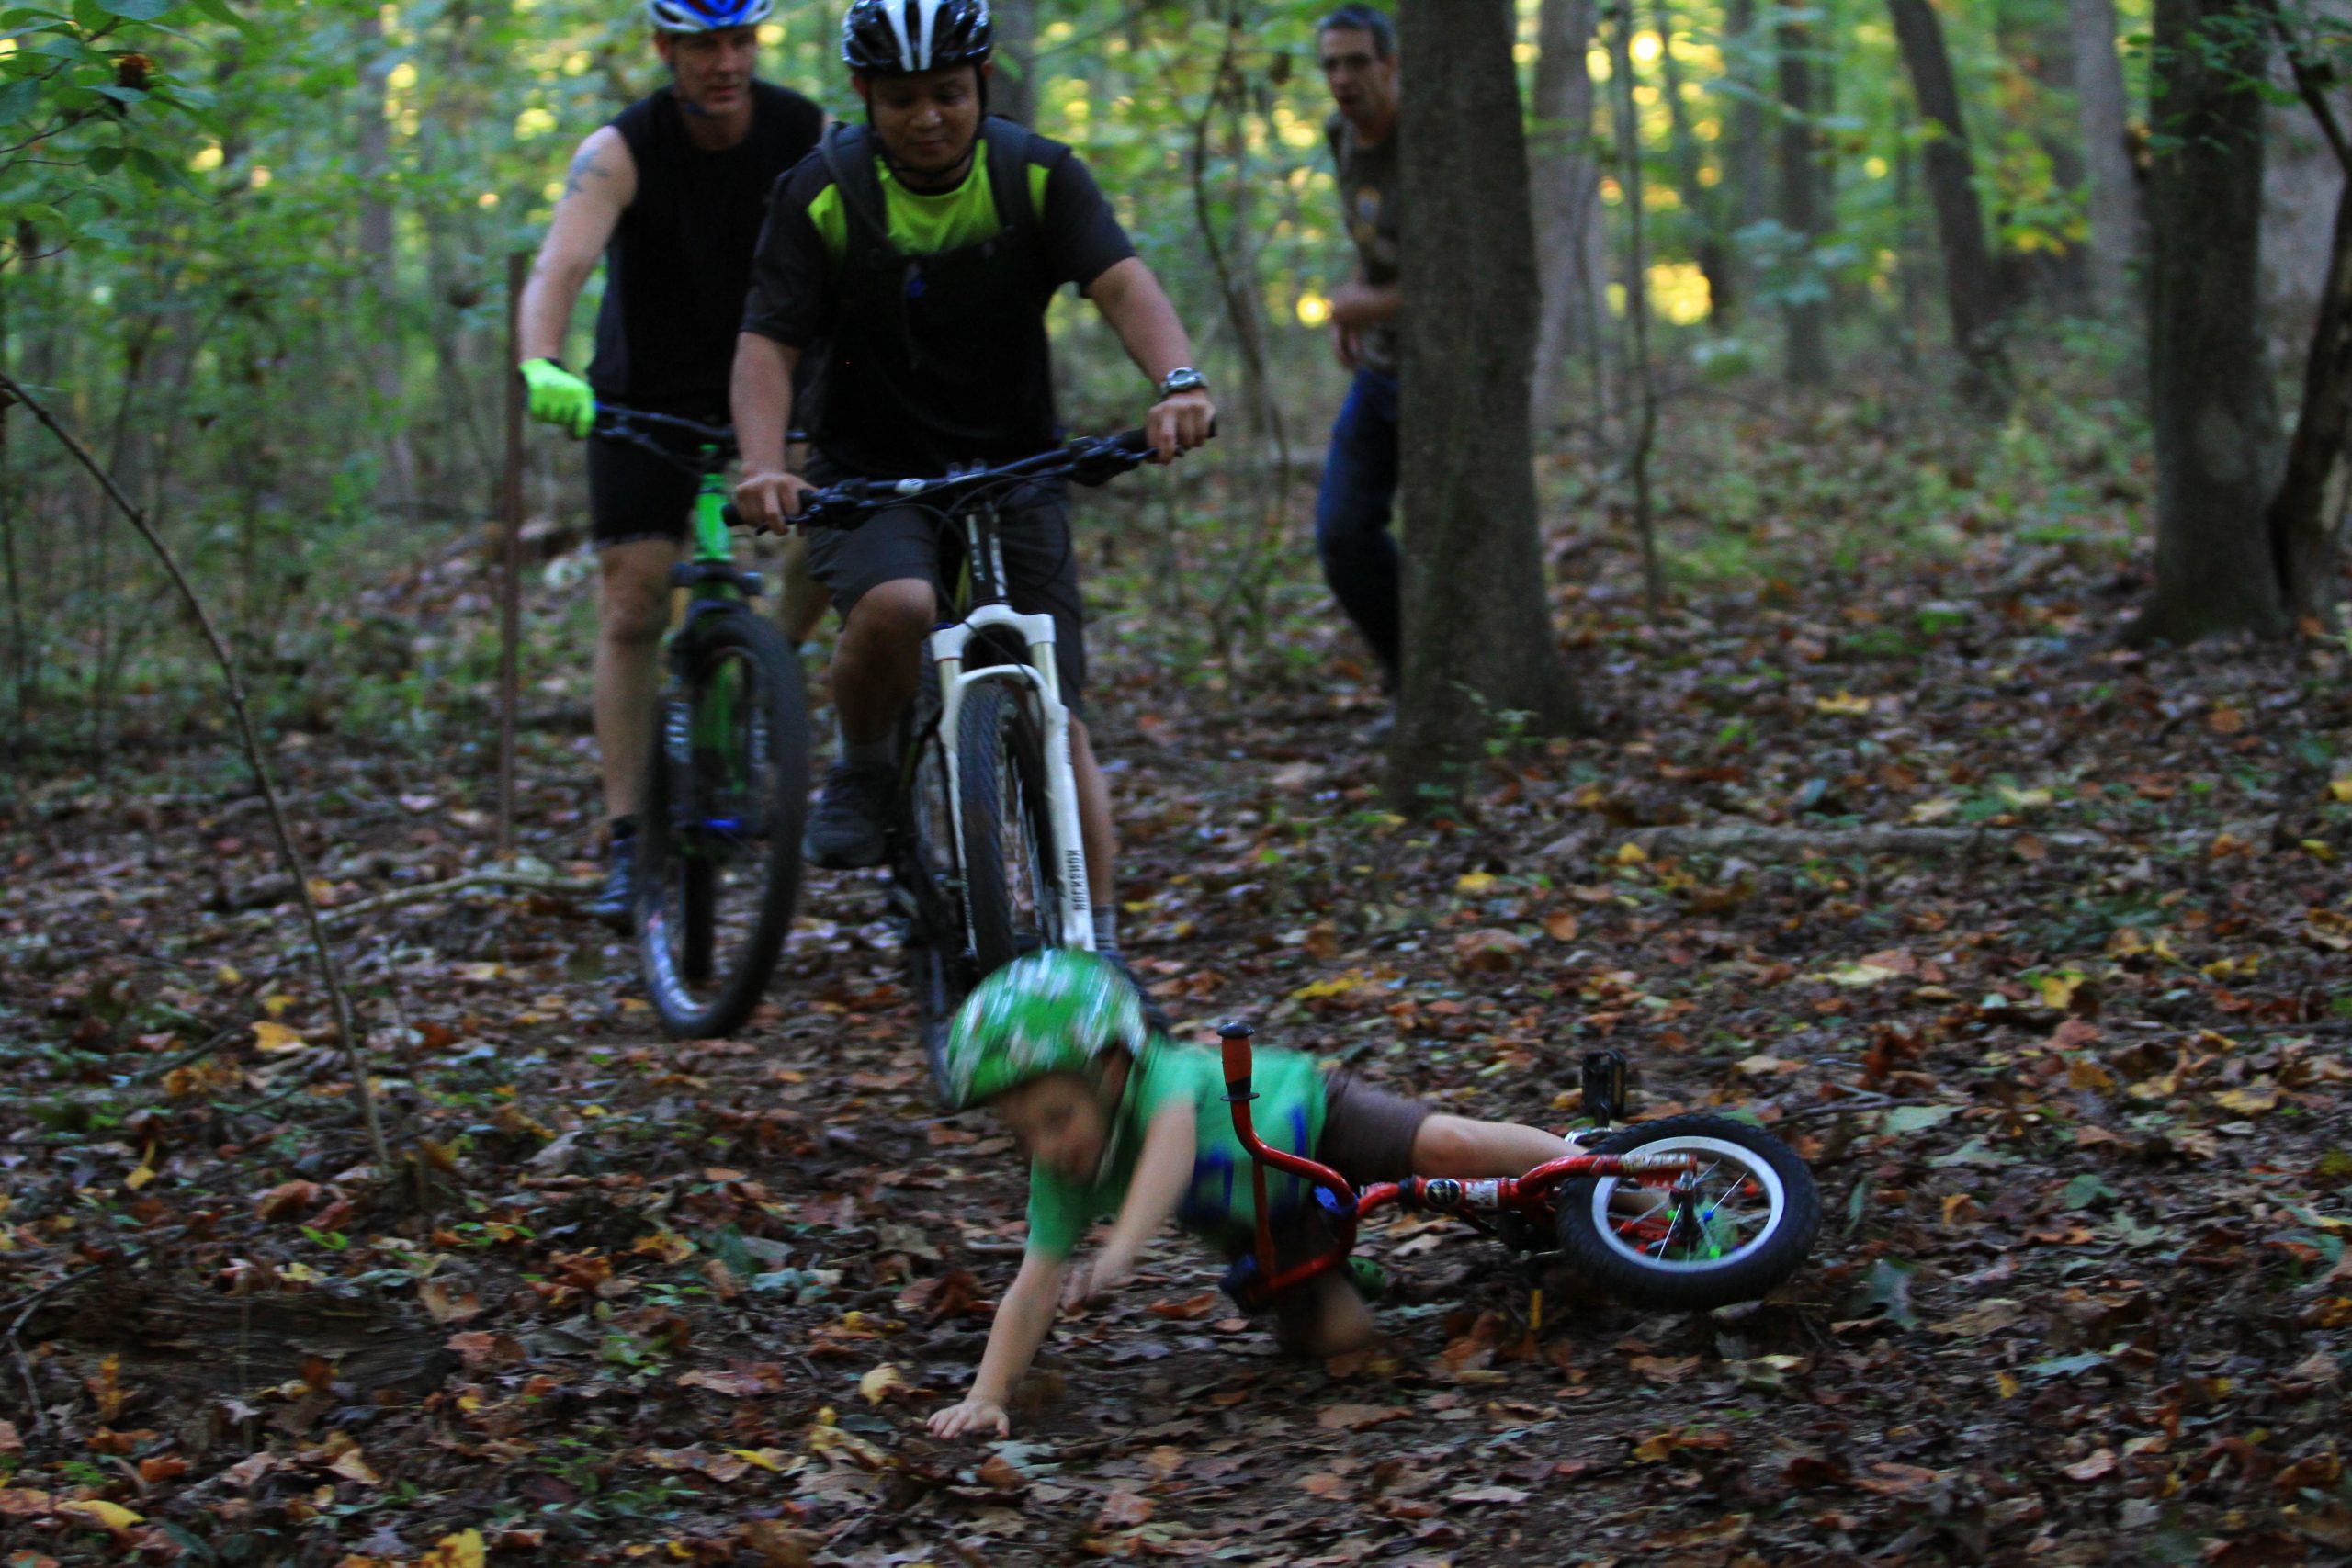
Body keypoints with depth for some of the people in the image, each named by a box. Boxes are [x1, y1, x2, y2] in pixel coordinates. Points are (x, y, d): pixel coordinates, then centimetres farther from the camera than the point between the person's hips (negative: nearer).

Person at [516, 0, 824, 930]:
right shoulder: (621, 153, -21)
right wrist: (541, 367, -54)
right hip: (646, 397, -2)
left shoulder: (808, 136, -14)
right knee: (631, 612, -8)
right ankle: (629, 845, -3)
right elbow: (561, 265, -35)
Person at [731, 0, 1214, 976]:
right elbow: (767, 345, -15)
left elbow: (1121, 283, -21)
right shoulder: (823, 195, -10)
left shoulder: (1037, 177, -7)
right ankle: (863, 770, -4)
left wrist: (1178, 381, -41)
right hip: (871, 477, -1)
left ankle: (1096, 948, 2)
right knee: (894, 606, -34)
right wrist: (763, 466, -34)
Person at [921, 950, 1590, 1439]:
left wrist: (1120, 1249, -78)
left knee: (1446, 1147, -27)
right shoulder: (1061, 1180, -24)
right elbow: (1031, 1293, -25)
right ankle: (1334, 1267, 21)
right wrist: (985, 1396, -37)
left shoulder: (1164, 1076, -42)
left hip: (1313, 1116, -5)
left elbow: (1173, 1142, -63)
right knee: (1330, 1334, -11)